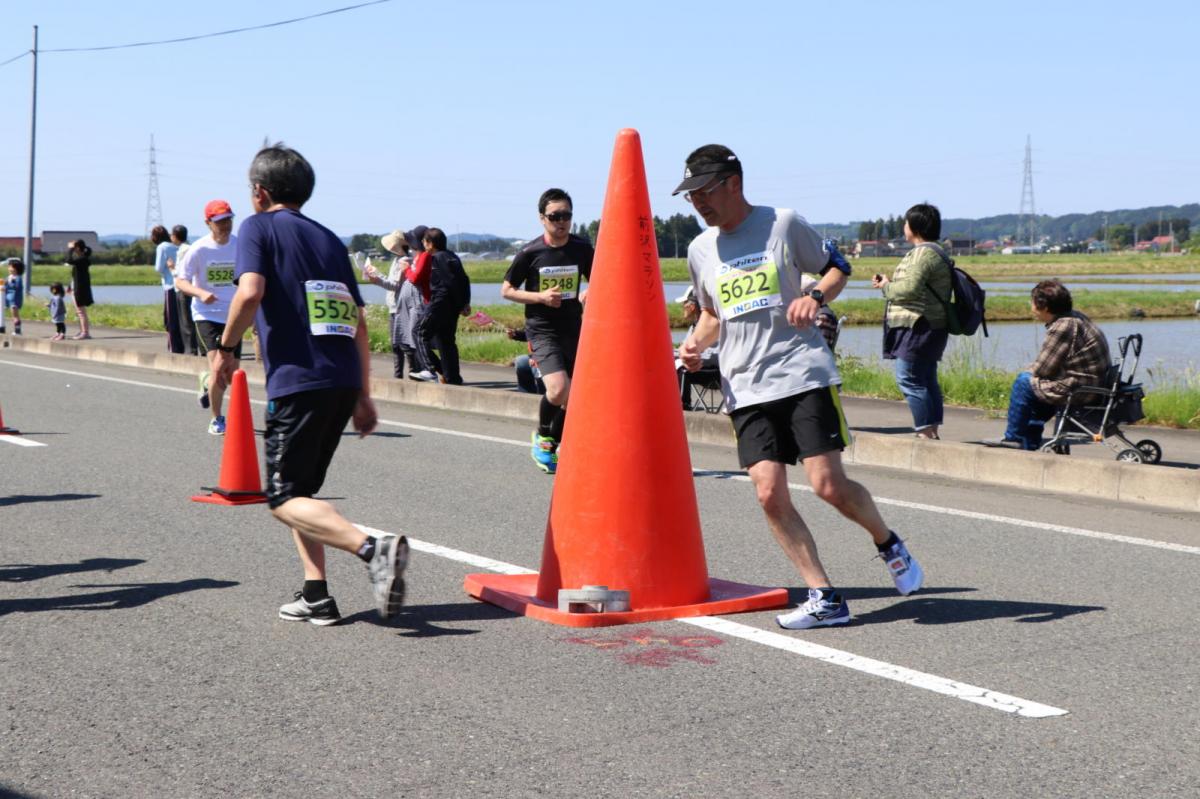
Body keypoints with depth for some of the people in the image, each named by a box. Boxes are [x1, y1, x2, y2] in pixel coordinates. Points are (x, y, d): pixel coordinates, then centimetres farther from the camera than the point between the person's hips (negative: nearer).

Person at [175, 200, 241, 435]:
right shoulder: (199, 249, -11)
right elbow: (179, 281, -7)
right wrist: (201, 293, -25)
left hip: (233, 316, 4)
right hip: (206, 315, -4)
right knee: (218, 368, -17)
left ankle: (207, 384, 46)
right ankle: (216, 419, 1)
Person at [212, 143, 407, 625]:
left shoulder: (258, 227, 3)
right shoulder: (329, 238, 21)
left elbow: (250, 293, -15)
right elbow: (358, 323, 18)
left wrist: (226, 349, 0)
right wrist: (363, 395, 21)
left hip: (297, 381, -7)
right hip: (344, 381, 7)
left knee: (285, 499, -3)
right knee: (300, 490, 18)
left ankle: (374, 550, -25)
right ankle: (316, 596, 9)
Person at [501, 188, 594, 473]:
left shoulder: (582, 248, 1)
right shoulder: (530, 253, -8)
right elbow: (506, 290, 0)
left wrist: (590, 293, -8)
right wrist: (540, 296, -15)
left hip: (573, 330, 4)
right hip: (542, 331, -4)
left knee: (572, 397, 7)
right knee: (558, 390, -22)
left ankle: (551, 446, 29)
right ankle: (541, 436, 5)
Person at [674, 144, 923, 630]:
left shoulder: (784, 224, 1)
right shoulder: (700, 249, 12)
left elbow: (837, 268, 10)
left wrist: (815, 297, -10)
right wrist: (696, 342, 6)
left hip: (804, 373, -4)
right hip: (745, 388, 4)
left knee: (829, 485, -11)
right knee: (769, 495, -9)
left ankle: (887, 543, 21)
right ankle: (824, 598, 1)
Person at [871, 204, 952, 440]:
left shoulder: (924, 253, -14)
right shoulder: (935, 252, 20)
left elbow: (909, 288, -24)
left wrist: (886, 287, -6)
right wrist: (888, 284, 13)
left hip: (917, 329, -11)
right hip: (928, 328, 11)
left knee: (909, 379, -10)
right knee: (926, 380, 13)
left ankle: (925, 431, -11)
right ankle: (932, 430, 16)